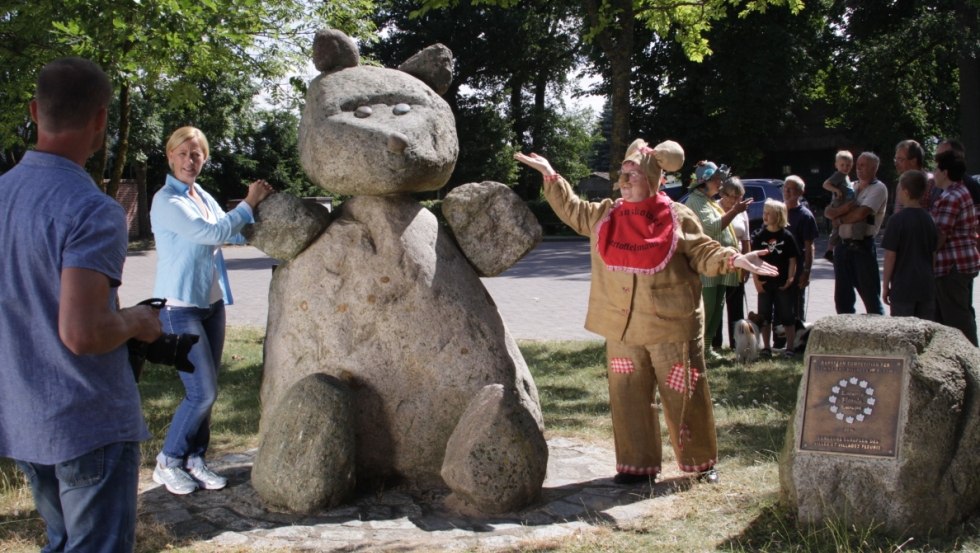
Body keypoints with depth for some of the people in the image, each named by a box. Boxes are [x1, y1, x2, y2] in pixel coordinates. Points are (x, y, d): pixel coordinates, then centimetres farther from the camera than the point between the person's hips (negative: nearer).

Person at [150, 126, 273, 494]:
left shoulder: (202, 196, 10)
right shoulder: (167, 201, -14)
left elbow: (234, 235, 17)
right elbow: (213, 233, -20)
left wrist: (260, 206, 3)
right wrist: (249, 203, -11)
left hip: (212, 303, 8)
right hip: (180, 308, -8)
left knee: (206, 390, 9)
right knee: (202, 392, -9)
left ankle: (194, 459, 21)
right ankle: (168, 463, 7)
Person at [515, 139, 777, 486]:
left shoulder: (678, 218, -4)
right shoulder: (604, 215, 8)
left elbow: (703, 254, -2)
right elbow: (570, 209, 21)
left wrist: (734, 259, -20)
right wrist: (550, 175, 17)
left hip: (671, 327, -4)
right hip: (621, 328, 4)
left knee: (683, 396, 4)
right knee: (628, 397, 7)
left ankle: (702, 462, 21)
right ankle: (638, 465, 18)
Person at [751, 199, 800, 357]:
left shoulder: (787, 236, -2)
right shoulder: (759, 236, 2)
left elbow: (792, 260, -1)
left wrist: (790, 279, -9)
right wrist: (756, 280, -6)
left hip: (783, 284, -2)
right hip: (765, 284, 2)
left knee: (788, 317, 3)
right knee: (765, 317, 8)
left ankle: (790, 348, 10)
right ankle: (766, 348, 17)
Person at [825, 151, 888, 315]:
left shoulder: (878, 188, -4)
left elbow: (861, 213, -17)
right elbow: (829, 211, 7)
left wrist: (840, 218, 0)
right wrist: (846, 208, -12)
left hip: (863, 247, -7)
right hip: (843, 246, 7)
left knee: (871, 297, -2)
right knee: (842, 297, 10)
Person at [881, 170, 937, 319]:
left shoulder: (897, 219, -11)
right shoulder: (929, 219, 5)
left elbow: (890, 256, -11)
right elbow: (934, 253, 11)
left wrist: (885, 286, -3)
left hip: (903, 286, -5)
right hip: (927, 287, 5)